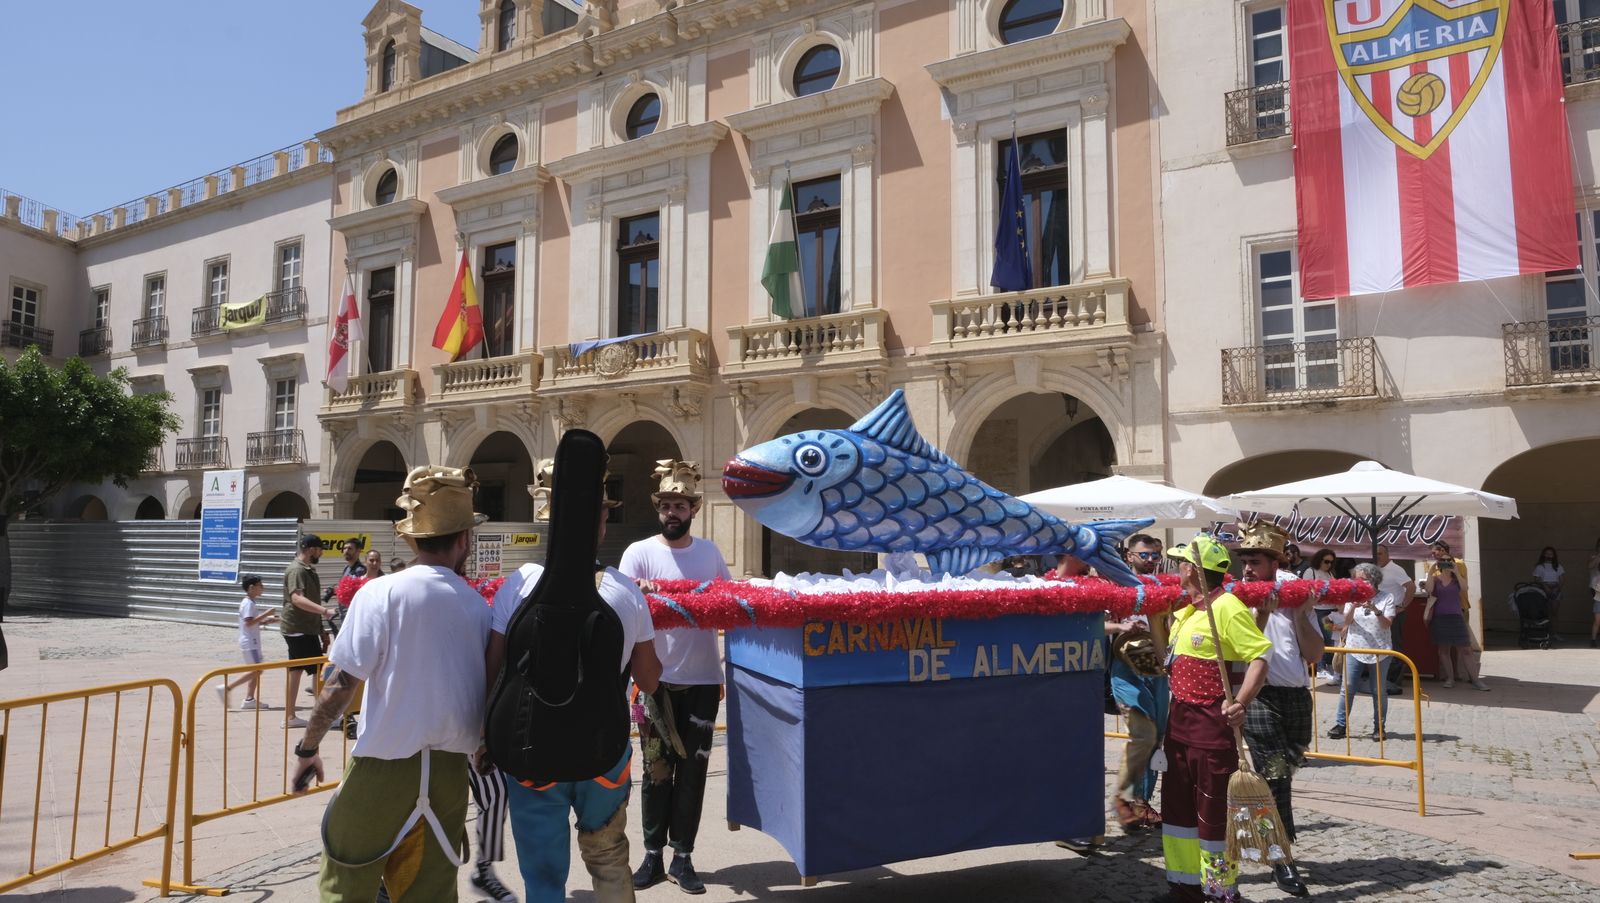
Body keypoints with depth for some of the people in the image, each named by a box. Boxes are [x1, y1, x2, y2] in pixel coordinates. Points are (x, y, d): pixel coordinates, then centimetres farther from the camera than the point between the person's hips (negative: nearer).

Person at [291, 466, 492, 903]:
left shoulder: (381, 593, -11)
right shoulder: (479, 607, -1)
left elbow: (342, 685, -10)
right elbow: (487, 693, 4)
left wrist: (307, 747, 4)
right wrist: (483, 748, 21)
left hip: (384, 768, -3)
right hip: (450, 773, 3)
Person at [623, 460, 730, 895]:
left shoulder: (710, 551, 7)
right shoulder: (639, 552, -4)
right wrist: (636, 592, -34)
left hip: (703, 679, 3)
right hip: (659, 680, -2)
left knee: (692, 770, 8)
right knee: (657, 769, 6)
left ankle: (683, 857, 17)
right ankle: (653, 854, 18)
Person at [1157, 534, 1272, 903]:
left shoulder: (1227, 607, -15)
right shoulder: (1186, 611, 12)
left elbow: (1261, 657, -22)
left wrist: (1241, 703, -33)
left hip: (1212, 721, -9)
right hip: (1180, 718, 9)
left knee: (1214, 811, 0)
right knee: (1178, 804, 15)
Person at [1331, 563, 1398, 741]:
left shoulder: (1387, 598, -2)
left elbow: (1386, 624, -10)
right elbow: (1347, 622, -4)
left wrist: (1375, 610, -26)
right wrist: (1353, 607, -22)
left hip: (1379, 651, -1)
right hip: (1354, 650, 1)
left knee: (1379, 691, 7)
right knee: (1347, 689, -1)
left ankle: (1379, 727, 19)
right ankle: (1340, 725, 3)